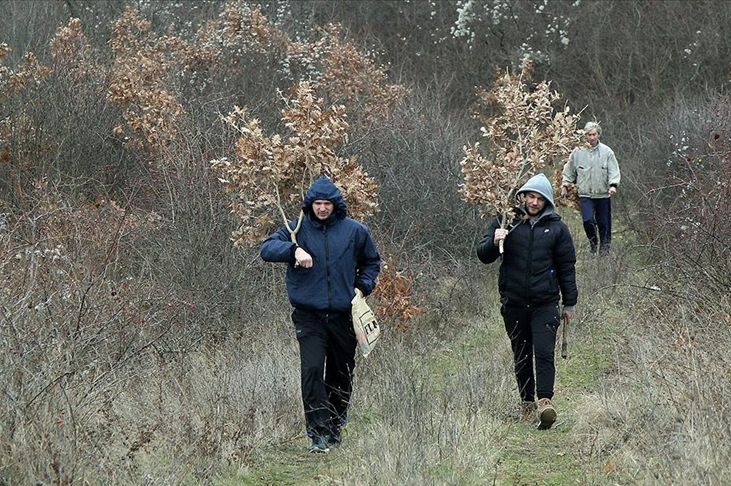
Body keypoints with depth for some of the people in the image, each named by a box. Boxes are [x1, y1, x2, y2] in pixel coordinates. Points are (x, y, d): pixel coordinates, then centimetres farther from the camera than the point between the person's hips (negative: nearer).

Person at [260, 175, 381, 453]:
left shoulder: (354, 231, 5)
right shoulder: (298, 229, 2)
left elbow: (372, 262, 18)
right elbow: (267, 249, -8)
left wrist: (362, 287, 3)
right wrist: (294, 250, -24)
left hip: (343, 315, 2)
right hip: (309, 315, -2)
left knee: (341, 376, 11)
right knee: (312, 370, -17)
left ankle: (335, 427, 30)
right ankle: (319, 434, -15)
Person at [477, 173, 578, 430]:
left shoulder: (556, 227, 4)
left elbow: (567, 267, 10)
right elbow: (483, 256, 4)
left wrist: (569, 303, 10)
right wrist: (494, 242, -18)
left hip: (545, 303, -2)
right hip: (513, 302, 2)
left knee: (544, 353, -14)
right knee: (521, 356, 10)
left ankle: (545, 401, -20)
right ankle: (527, 402, 19)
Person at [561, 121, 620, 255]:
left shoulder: (607, 152, 0)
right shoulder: (577, 152, 3)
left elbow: (614, 170, -2)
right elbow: (569, 170, 15)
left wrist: (613, 185, -17)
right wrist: (565, 185, 12)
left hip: (603, 194, 0)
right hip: (585, 195, 0)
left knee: (604, 223, 5)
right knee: (588, 220, -14)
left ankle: (604, 247, 21)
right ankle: (593, 241, 12)